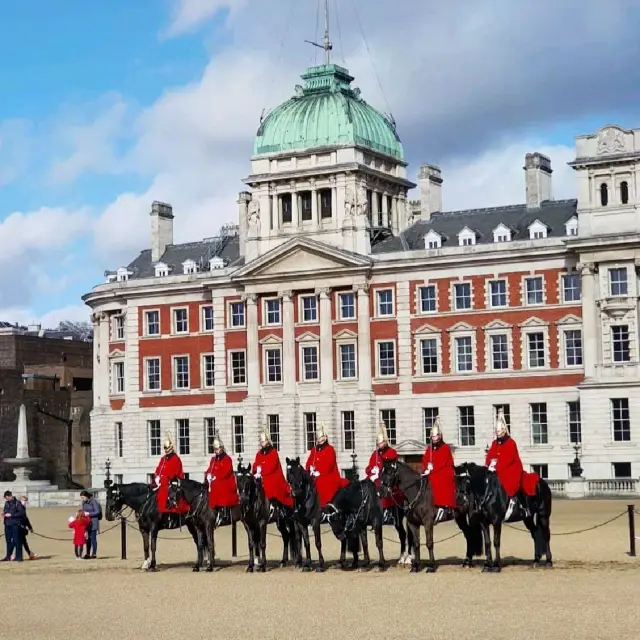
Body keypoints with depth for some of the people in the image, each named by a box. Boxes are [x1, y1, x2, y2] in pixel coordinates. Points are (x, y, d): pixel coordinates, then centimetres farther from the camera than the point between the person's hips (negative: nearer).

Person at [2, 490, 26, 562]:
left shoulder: (17, 503, -7)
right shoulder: (6, 503, 14)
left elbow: (22, 513, -13)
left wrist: (11, 515, -16)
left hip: (15, 525, -6)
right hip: (7, 524, 6)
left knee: (17, 541, -4)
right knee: (8, 541, 10)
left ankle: (18, 557, 1)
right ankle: (8, 556, 18)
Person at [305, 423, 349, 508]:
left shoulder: (330, 449, -1)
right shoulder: (314, 450, 15)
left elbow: (329, 465, -11)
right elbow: (309, 463, 13)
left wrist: (319, 472, -16)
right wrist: (310, 469, -9)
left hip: (328, 478, -4)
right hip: (316, 479, 4)